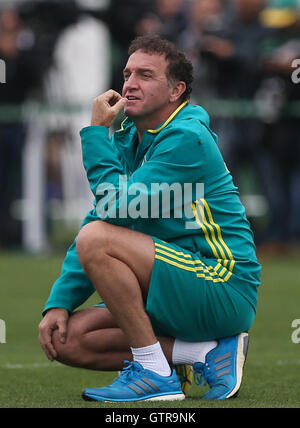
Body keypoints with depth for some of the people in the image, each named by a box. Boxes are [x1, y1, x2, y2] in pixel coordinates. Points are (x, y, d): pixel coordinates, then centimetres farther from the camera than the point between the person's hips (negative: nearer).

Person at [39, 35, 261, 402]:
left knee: (97, 239, -24)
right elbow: (99, 217, 12)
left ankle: (155, 375, -19)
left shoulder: (186, 138, -14)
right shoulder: (127, 141, 14)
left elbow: (119, 208, -23)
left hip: (225, 292, -9)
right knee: (67, 339, -4)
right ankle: (207, 353, -3)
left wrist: (96, 133, -14)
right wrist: (59, 303, 2)